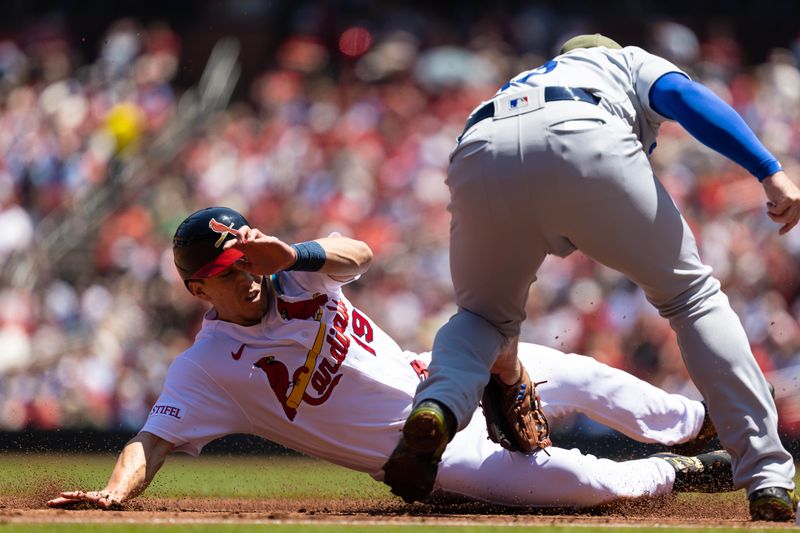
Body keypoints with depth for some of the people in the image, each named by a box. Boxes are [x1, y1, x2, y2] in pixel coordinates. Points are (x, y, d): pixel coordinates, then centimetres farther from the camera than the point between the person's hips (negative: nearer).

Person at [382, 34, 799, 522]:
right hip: (584, 146, -3)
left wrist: (508, 374, 57)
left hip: (476, 157, 3)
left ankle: (435, 412, -4)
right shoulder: (628, 62, 38)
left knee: (482, 315, 30)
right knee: (692, 294, 18)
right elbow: (684, 96, 10)